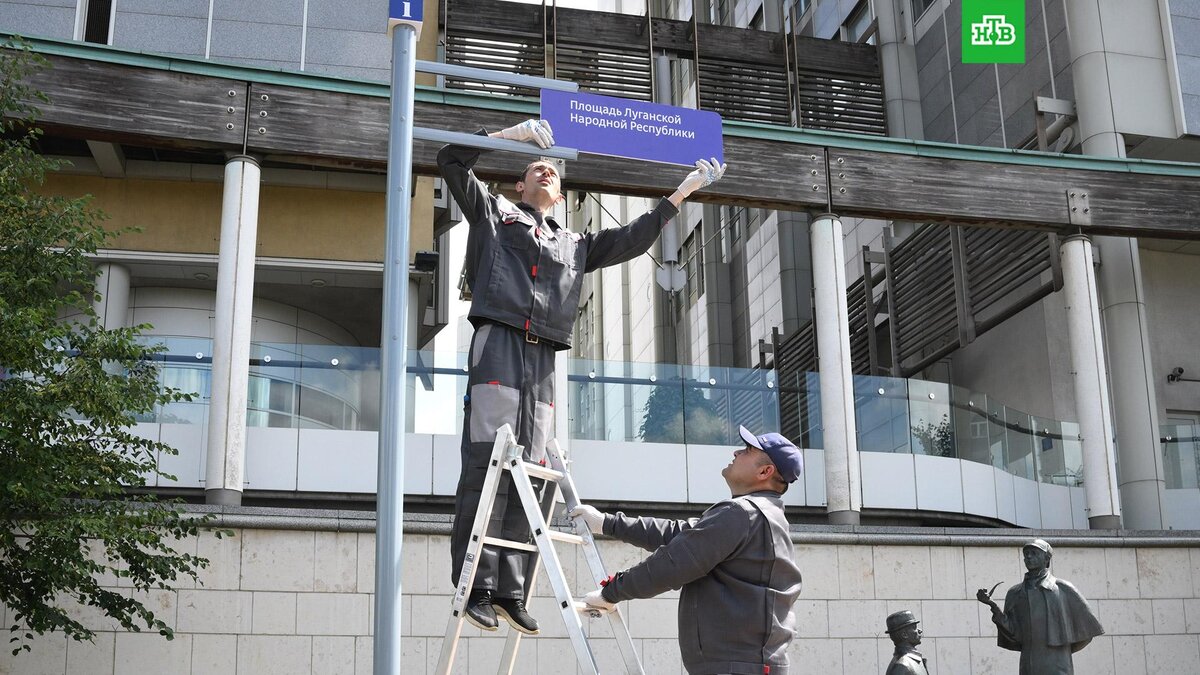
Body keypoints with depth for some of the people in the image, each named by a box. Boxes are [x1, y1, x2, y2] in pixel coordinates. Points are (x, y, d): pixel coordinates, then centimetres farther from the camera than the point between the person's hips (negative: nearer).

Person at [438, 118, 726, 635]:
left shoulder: (575, 245, 31)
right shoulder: (494, 212, 20)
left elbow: (633, 239, 30)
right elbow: (452, 161, 14)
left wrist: (686, 189, 29)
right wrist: (512, 134, 13)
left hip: (542, 361, 5)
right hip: (498, 345, -5)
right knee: (487, 465, -14)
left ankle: (509, 589, -1)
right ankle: (475, 586, -16)